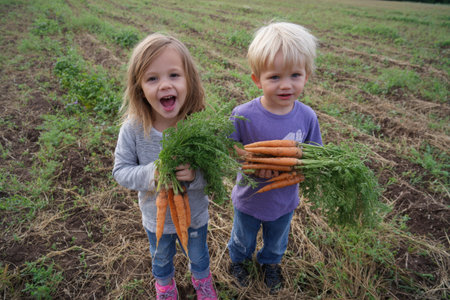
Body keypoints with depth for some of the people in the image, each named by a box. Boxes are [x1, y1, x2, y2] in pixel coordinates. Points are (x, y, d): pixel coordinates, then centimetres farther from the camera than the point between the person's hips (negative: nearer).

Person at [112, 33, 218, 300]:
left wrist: (195, 175, -41)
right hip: (156, 217, 1)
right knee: (161, 259, 32)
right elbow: (121, 171, -16)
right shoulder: (133, 129, -25)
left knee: (198, 256, 31)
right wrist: (150, 174, -35)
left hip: (195, 215, 0)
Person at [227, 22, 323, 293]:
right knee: (243, 240, 30)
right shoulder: (243, 115, -28)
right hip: (249, 199, -2)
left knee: (277, 242, 33)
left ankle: (270, 263, 66)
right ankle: (239, 260, 65)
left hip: (285, 201, 2)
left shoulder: (307, 117, -19)